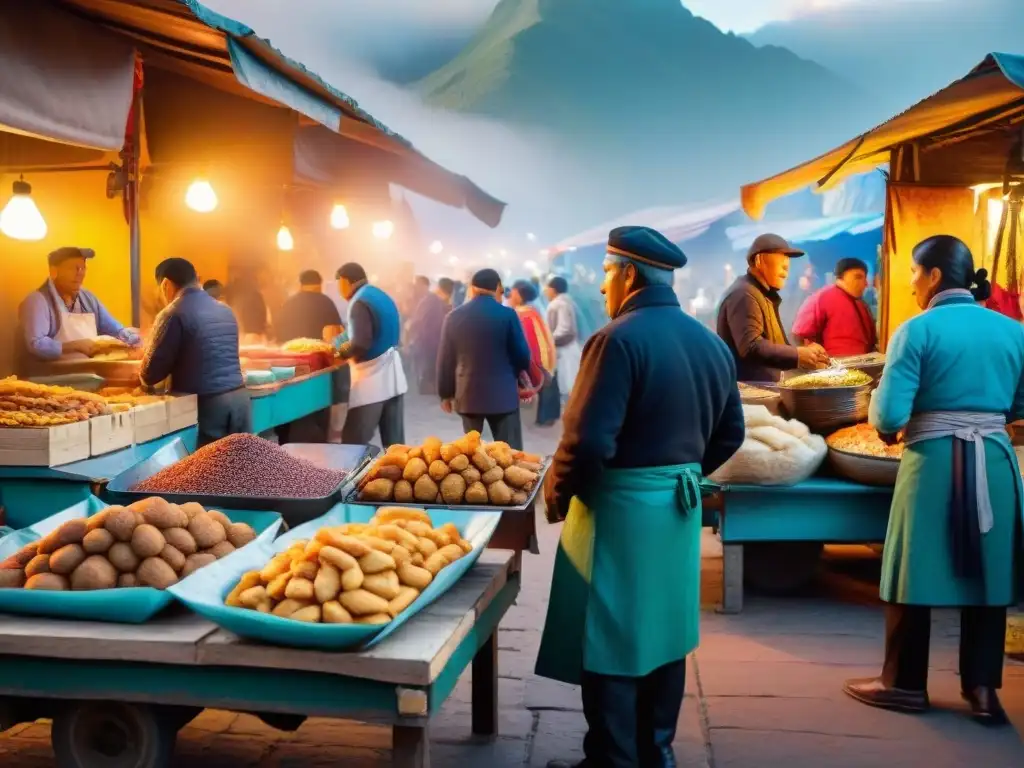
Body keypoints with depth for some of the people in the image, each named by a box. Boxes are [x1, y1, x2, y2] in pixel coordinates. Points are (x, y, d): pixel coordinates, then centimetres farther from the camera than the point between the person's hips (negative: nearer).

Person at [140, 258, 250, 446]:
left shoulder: (173, 314, -7)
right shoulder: (225, 310, 16)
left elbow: (151, 371, -6)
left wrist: (145, 379, 17)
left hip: (206, 403, -6)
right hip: (239, 397, 6)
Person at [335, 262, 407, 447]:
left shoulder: (360, 303, -15)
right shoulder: (382, 297, 13)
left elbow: (361, 344, -24)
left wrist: (340, 352, -6)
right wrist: (346, 344, 17)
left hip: (372, 378, -9)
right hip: (391, 375, 9)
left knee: (353, 443, -5)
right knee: (394, 442, 10)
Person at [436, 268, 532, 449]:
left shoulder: (453, 317, 0)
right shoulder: (507, 315, -8)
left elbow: (445, 360, 5)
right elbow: (522, 356, -4)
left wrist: (446, 393, 16)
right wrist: (516, 374, 18)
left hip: (468, 396, 3)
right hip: (502, 395, -3)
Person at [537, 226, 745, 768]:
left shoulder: (619, 339, -18)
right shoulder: (711, 343, 7)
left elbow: (589, 440, -24)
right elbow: (730, 435, 14)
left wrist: (556, 494, -8)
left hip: (619, 508, -8)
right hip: (681, 507, 8)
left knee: (610, 641, 3)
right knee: (663, 632, 18)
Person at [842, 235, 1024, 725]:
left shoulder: (919, 329, -10)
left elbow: (889, 414, -14)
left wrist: (886, 428, 7)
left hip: (934, 461, -4)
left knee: (916, 571, 8)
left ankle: (905, 683, 20)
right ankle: (982, 690, 17)